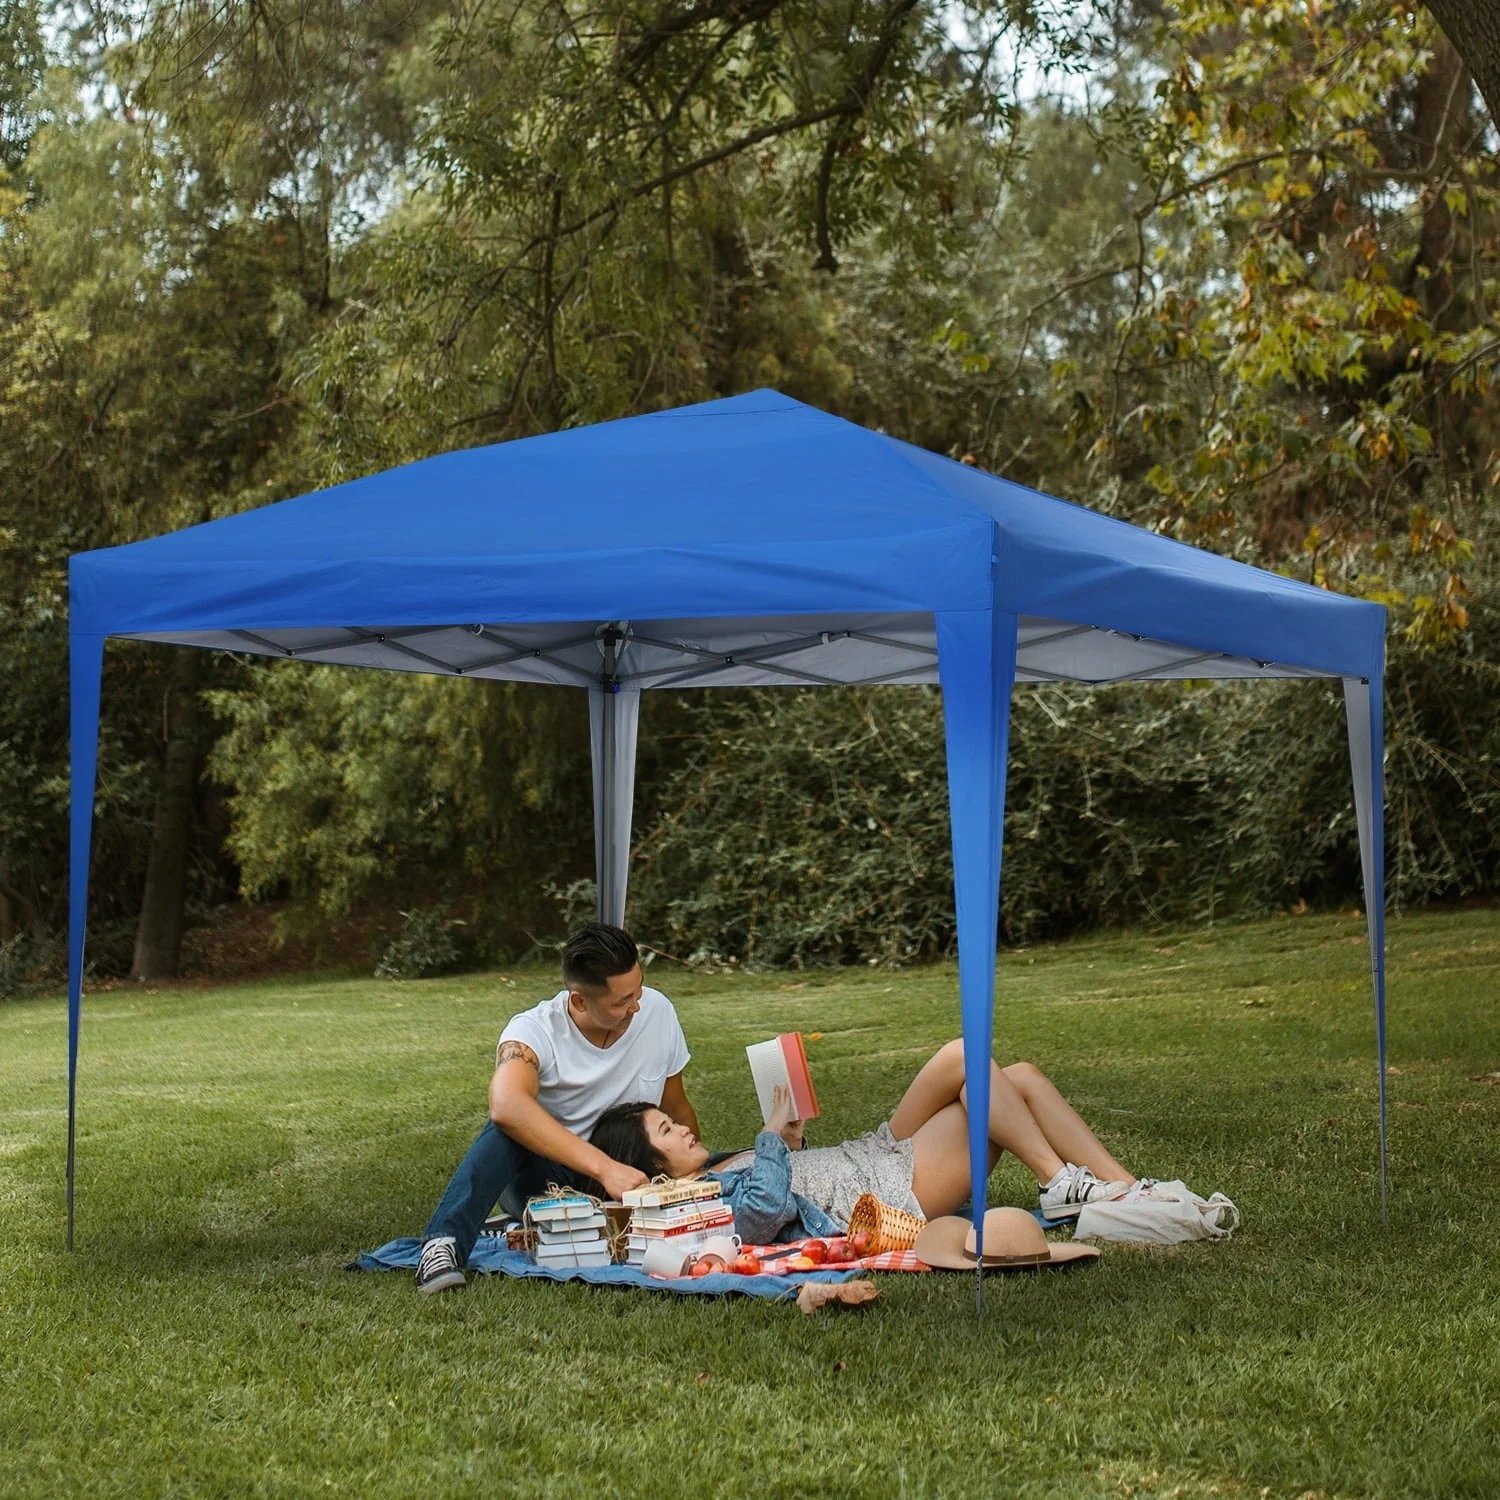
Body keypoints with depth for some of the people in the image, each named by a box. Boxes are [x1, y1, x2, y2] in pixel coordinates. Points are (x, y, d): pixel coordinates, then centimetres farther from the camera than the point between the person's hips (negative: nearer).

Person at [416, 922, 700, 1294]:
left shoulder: (657, 1011, -6)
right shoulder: (535, 1032, -21)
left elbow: (677, 1111, 8)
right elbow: (507, 1105, -44)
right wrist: (604, 1168, -51)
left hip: (631, 1176, 4)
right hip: (545, 1175, -4)